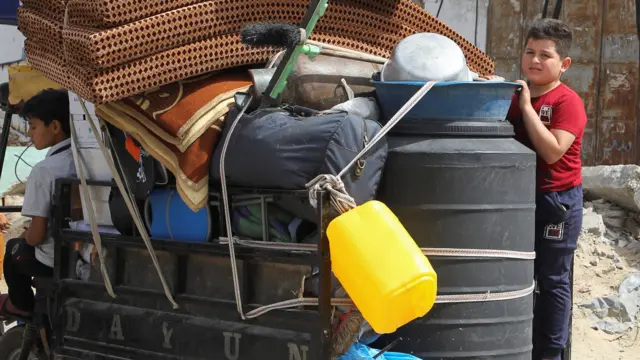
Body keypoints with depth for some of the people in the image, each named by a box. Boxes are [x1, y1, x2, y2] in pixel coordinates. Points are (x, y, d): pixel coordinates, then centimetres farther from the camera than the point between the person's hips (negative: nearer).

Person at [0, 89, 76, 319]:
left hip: (54, 260, -5)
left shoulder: (44, 170, -23)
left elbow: (37, 236, -21)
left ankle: (21, 305, 40)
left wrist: (26, 235, 2)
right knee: (25, 243, 31)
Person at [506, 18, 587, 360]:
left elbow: (552, 151, -26)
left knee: (553, 280, 2)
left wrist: (527, 106, -24)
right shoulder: (515, 96, 8)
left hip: (557, 200, -7)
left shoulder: (568, 102, -15)